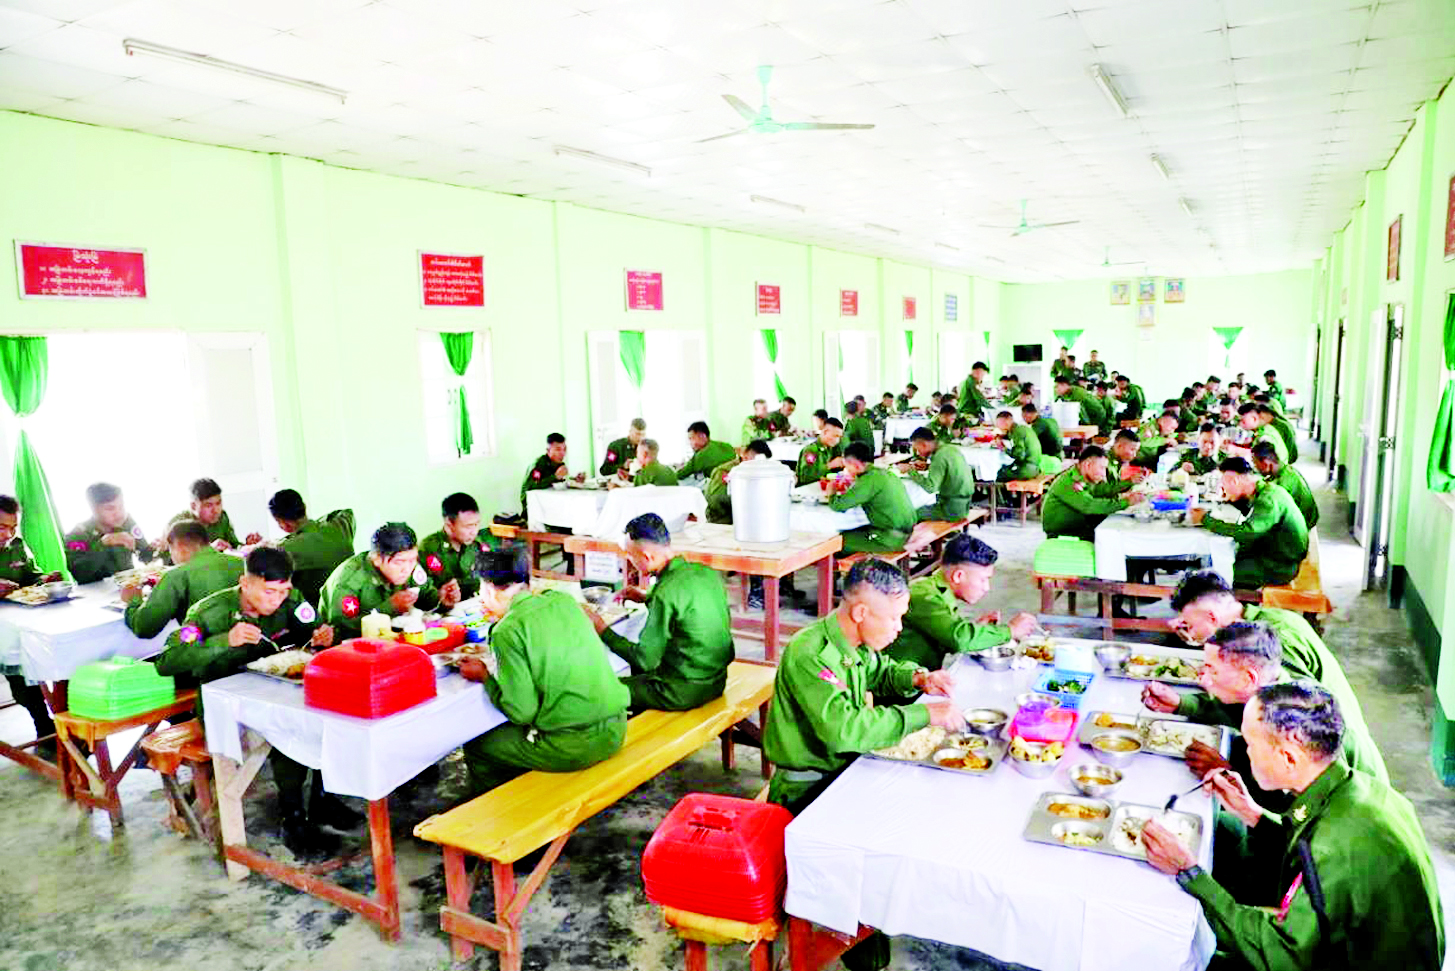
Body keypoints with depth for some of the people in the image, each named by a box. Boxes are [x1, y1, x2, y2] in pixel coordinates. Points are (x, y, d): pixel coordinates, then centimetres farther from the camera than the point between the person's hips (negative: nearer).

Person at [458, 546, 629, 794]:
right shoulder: (562, 600, 5)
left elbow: (521, 712, -12)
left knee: (476, 747, 15)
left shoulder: (508, 632, -13)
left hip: (573, 746, -7)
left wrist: (484, 676, 3)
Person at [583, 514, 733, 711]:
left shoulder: (665, 593, -25)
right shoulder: (707, 572, -2)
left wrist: (602, 629, -9)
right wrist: (647, 598, 15)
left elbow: (645, 660, -19)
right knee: (638, 671, 30)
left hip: (685, 692, -8)